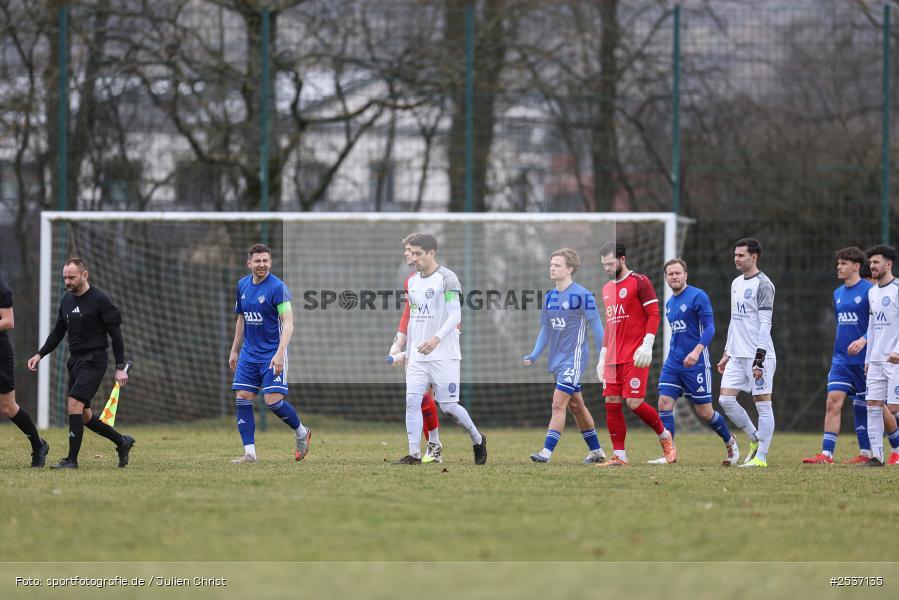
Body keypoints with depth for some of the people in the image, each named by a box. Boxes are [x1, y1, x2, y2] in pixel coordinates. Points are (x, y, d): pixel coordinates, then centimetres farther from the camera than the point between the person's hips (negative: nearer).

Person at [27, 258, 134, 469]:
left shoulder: (100, 299, -10)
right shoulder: (66, 300, 10)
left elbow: (115, 333, -9)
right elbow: (58, 332, 19)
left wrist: (120, 368, -12)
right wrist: (40, 355, 7)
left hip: (94, 361, -8)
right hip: (75, 361, 8)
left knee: (74, 404, -19)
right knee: (83, 414, 9)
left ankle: (72, 459, -16)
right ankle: (122, 442, 25)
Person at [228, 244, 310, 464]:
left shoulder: (278, 287, -14)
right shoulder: (242, 285, 7)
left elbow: (288, 323, -19)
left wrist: (280, 353, -29)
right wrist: (235, 350, 19)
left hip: (272, 355, -6)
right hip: (249, 353, 6)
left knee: (273, 400, -12)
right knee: (243, 399, -3)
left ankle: (302, 433, 15)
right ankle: (249, 452, 1)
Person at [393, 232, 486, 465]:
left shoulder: (447, 278, -9)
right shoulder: (413, 281, 13)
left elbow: (455, 315, -17)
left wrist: (437, 338, -31)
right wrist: (408, 353, 21)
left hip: (444, 356, -6)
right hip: (417, 356, 6)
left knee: (448, 406, -3)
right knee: (412, 400, -8)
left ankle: (477, 439, 22)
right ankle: (414, 454, -7)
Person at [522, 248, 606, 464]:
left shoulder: (582, 295, -12)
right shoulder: (550, 297, 10)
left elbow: (596, 327, -10)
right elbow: (545, 330, 16)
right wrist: (533, 356, 6)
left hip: (574, 357, -8)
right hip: (557, 359, 8)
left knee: (558, 404, -15)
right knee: (575, 406, 15)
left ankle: (547, 451, -18)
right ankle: (596, 451, 26)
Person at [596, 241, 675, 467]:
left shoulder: (639, 282, -5)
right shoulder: (607, 289, 18)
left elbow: (654, 315, -9)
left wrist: (647, 346, -18)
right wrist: (603, 356, 20)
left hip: (635, 356, -7)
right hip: (613, 356, 7)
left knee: (634, 402, -13)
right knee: (611, 403, -1)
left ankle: (664, 436, 12)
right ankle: (619, 456, 3)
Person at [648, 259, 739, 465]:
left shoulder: (698, 296, -8)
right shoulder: (669, 303, 14)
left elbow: (709, 328, -14)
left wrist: (696, 351, -27)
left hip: (696, 363, -7)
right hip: (673, 363, 7)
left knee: (704, 412, 0)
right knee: (664, 404, -9)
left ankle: (730, 442, 25)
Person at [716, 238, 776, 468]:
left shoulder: (763, 285, -10)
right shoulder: (736, 283, 17)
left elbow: (765, 324, -15)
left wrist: (759, 359, -20)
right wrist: (727, 353, 20)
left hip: (757, 355, -8)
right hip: (737, 355, 8)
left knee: (762, 404, -3)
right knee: (726, 400, 1)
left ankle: (761, 456, 0)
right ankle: (755, 439, 16)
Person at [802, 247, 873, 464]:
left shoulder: (869, 291, -8)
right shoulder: (838, 294, 14)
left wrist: (864, 340, -27)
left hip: (863, 359, -6)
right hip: (841, 359, 6)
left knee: (862, 406, 3)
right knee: (833, 402, -7)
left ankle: (866, 453, 15)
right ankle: (826, 454, -12)